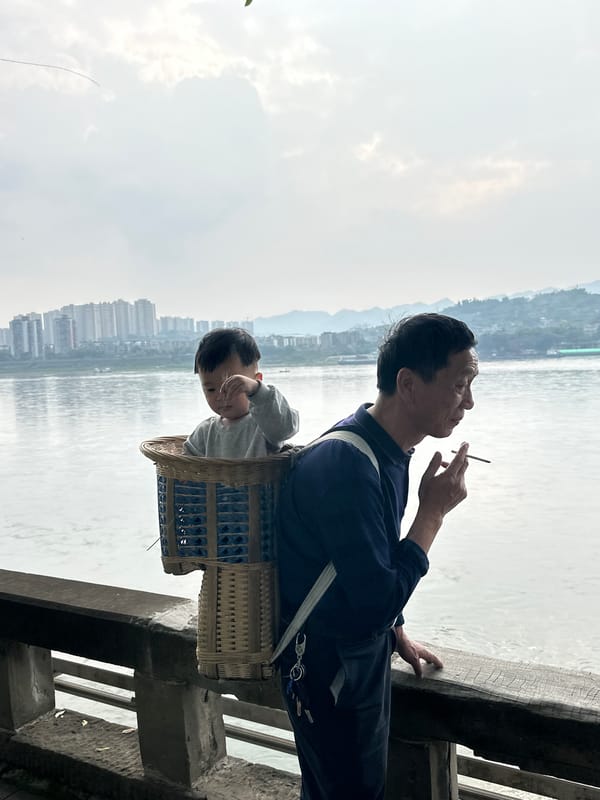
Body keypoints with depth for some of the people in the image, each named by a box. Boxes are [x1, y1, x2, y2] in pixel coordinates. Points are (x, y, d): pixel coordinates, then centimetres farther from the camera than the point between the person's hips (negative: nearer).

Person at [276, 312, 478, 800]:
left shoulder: (389, 449, 0)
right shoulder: (346, 466, -31)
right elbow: (375, 603, -29)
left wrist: (397, 634, 18)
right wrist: (433, 512, -22)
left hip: (367, 649, 9)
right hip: (327, 664, -9)